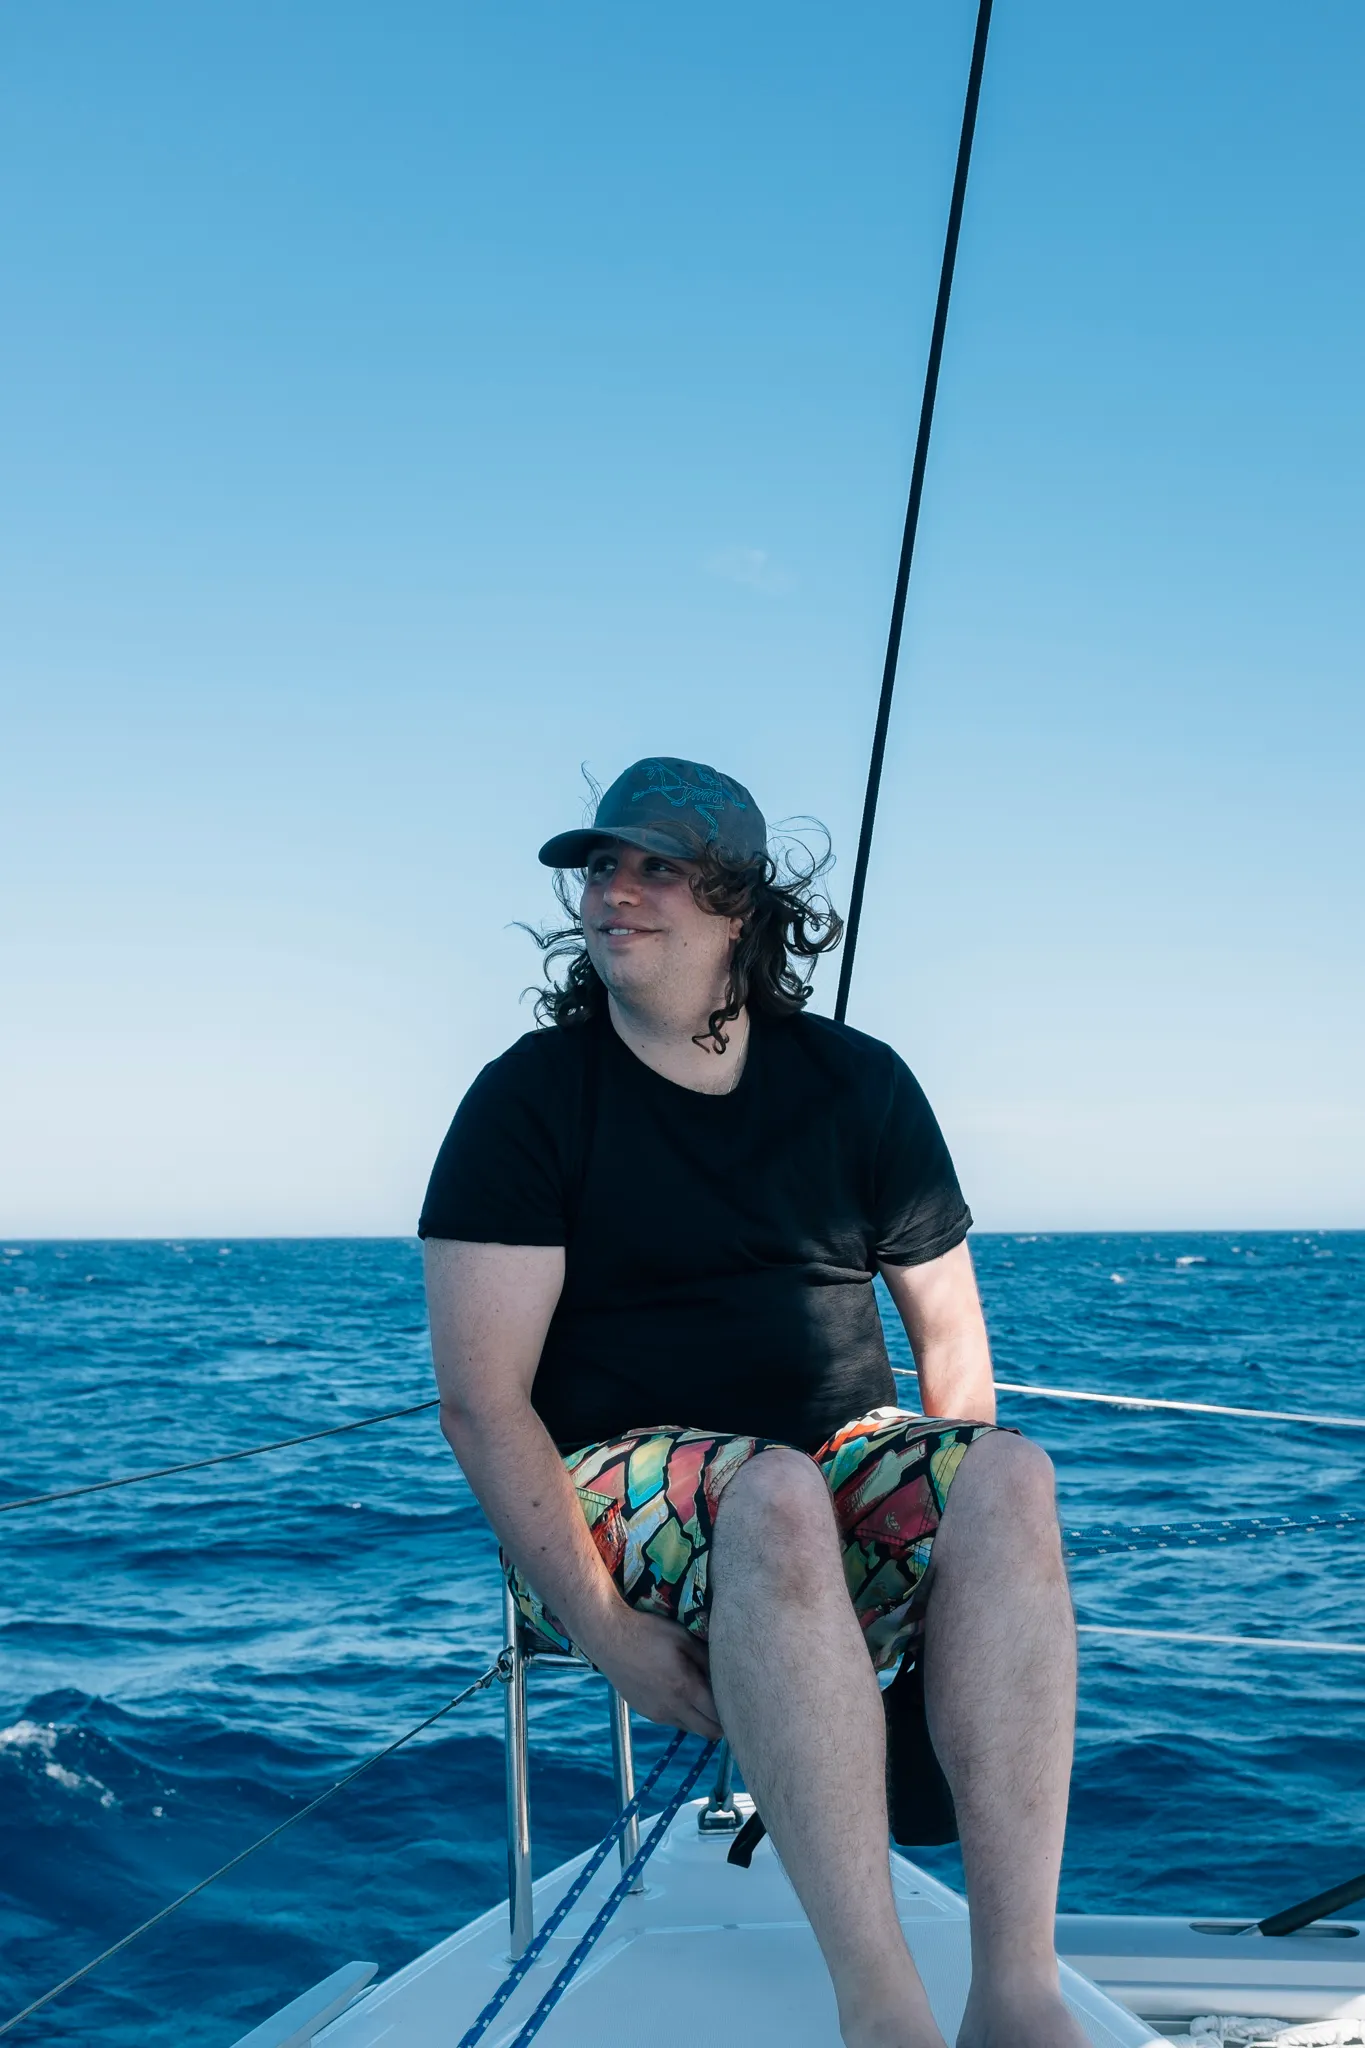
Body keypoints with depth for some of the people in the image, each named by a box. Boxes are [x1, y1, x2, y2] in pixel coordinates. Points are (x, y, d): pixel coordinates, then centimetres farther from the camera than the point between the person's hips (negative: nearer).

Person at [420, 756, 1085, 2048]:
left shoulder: (857, 1085, 9)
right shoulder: (529, 1101, -2)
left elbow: (950, 1332, 12)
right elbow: (480, 1397, -9)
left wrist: (952, 1524, -7)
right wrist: (602, 1626, -20)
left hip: (843, 1457, 4)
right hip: (616, 1487, -3)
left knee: (1010, 1473, -30)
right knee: (776, 1491, -38)